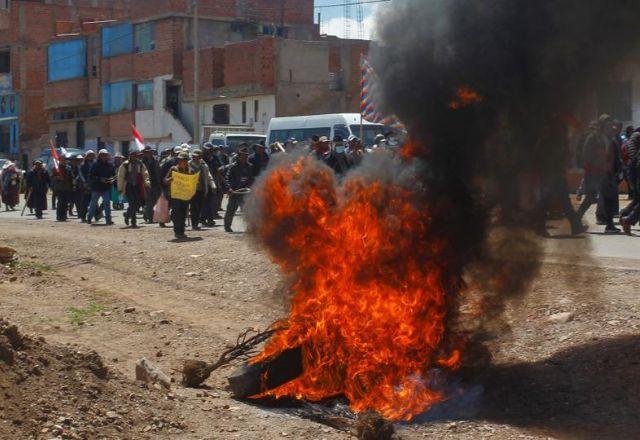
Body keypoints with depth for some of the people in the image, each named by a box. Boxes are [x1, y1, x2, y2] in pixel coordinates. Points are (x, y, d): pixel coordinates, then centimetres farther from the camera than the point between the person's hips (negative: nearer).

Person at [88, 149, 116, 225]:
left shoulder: (110, 165, 5)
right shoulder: (95, 165, -7)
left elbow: (114, 175, 12)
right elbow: (92, 177, -11)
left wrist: (112, 179, -9)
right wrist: (100, 179, -23)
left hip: (106, 188, 2)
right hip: (96, 187, -2)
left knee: (107, 203, -3)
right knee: (93, 203, 10)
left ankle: (108, 219, -1)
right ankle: (89, 219, 23)